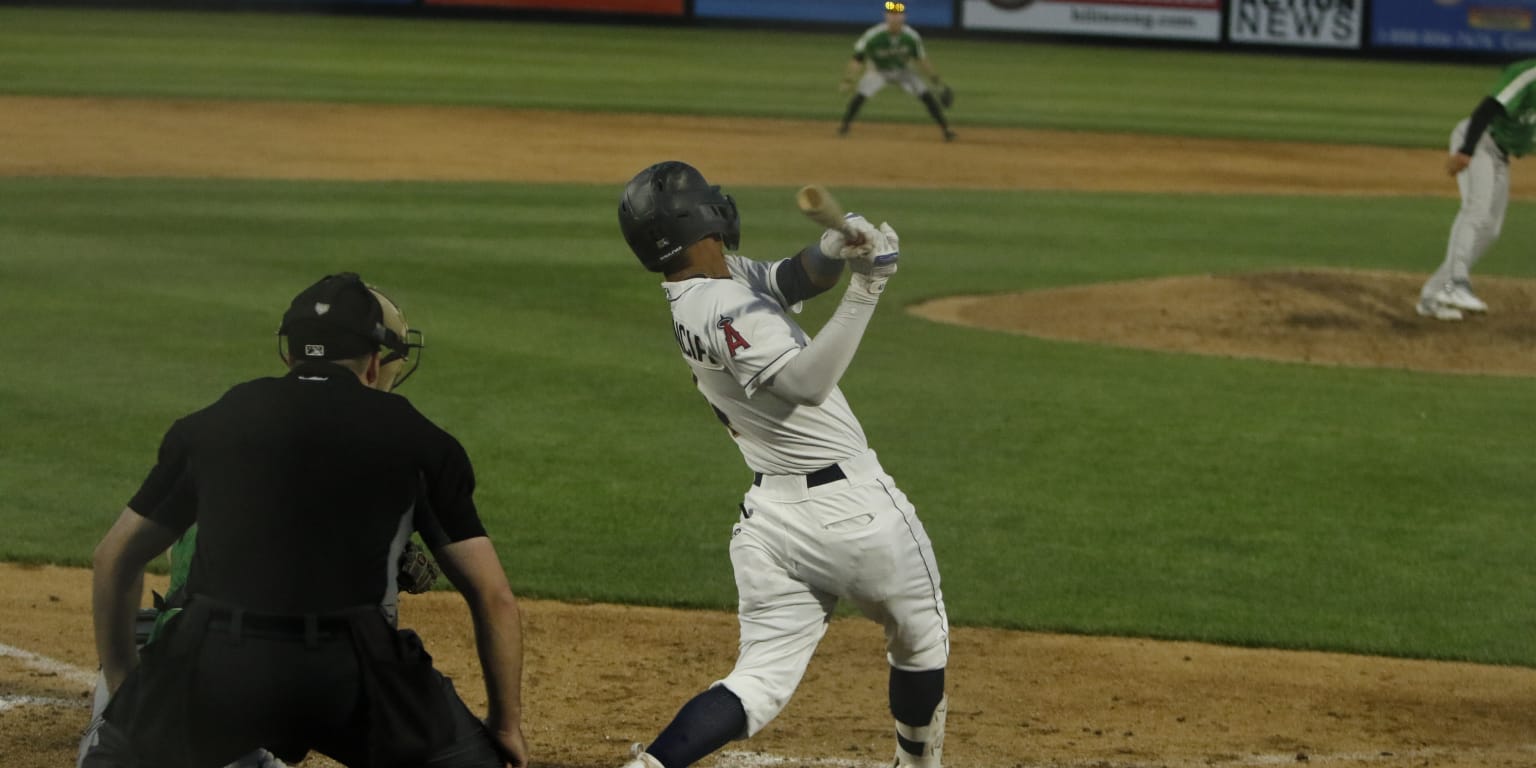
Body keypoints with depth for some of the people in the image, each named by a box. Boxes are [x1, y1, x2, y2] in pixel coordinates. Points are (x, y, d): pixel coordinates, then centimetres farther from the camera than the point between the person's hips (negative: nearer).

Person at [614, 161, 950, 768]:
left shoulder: (691, 295, 6)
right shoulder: (730, 309, -22)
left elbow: (796, 277, 2)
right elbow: (806, 383, -34)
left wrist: (838, 247, -20)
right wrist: (865, 291, -34)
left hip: (768, 513, 8)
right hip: (852, 507, -8)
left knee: (761, 683, 3)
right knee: (919, 643, 18)